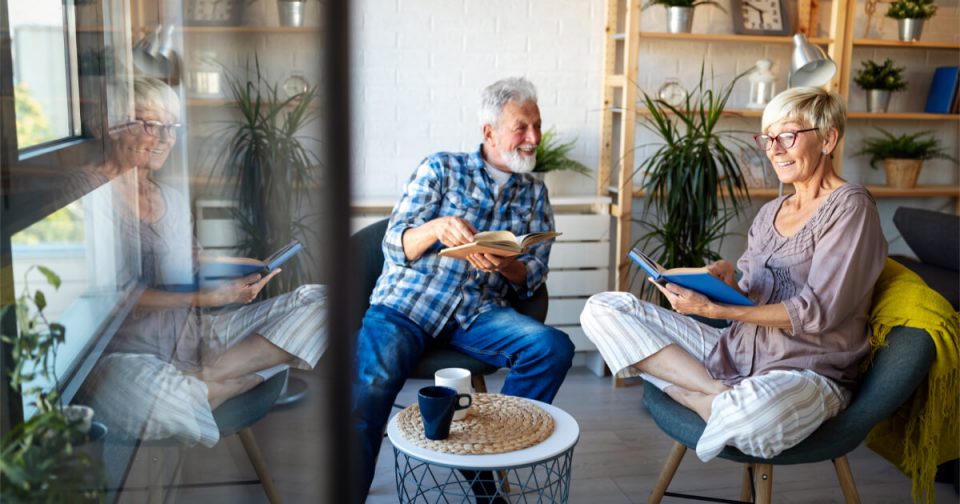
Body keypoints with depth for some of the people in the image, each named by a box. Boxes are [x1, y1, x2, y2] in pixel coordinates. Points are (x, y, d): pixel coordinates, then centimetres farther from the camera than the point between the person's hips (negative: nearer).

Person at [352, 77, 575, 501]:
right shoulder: (442, 168, 7)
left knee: (554, 348, -23)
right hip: (405, 304, -3)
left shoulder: (534, 193, 16)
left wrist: (505, 266, -16)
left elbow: (533, 278, 8)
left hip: (476, 312, 3)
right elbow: (394, 246, 1)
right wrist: (437, 227, -21)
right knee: (369, 388, -30)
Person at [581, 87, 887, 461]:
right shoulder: (771, 212, 17)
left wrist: (715, 310, -20)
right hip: (738, 351, 8)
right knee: (602, 310, -6)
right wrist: (732, 283, -9)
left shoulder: (850, 206, -7)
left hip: (809, 372, -8)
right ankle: (720, 396, -17)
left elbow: (817, 311, -15)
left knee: (755, 415, -47)